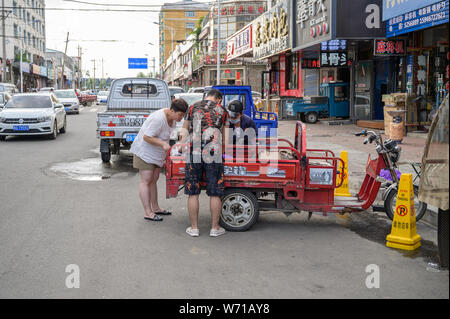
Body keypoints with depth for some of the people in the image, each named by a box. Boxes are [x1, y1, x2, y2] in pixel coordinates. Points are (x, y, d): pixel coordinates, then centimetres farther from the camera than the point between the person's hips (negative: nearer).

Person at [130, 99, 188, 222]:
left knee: (153, 180, 14)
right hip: (145, 152, -9)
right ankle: (148, 213, -3)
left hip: (157, 153, 9)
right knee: (146, 181, -5)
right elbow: (146, 137, -27)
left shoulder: (172, 118, 0)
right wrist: (163, 143, -32)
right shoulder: (158, 119, -29)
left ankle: (155, 208, 23)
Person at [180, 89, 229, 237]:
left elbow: (184, 129, 15)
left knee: (193, 193, 8)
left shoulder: (193, 108, 12)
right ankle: (215, 228, 14)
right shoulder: (222, 111, 10)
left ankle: (194, 228, 13)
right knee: (215, 194, 7)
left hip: (194, 155, 1)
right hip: (214, 155, -1)